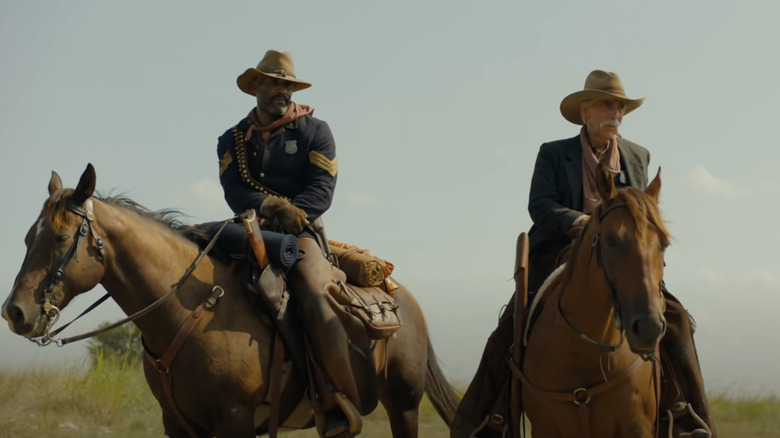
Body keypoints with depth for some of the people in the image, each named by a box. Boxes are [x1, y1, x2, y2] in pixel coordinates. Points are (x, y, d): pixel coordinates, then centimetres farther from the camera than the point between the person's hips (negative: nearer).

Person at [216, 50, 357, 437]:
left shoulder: (315, 132, 8)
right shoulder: (233, 140, 15)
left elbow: (322, 191, -4)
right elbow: (233, 191, -2)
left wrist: (290, 212, -23)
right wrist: (269, 205, -23)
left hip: (301, 231, -4)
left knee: (315, 297, -30)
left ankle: (344, 402, -26)